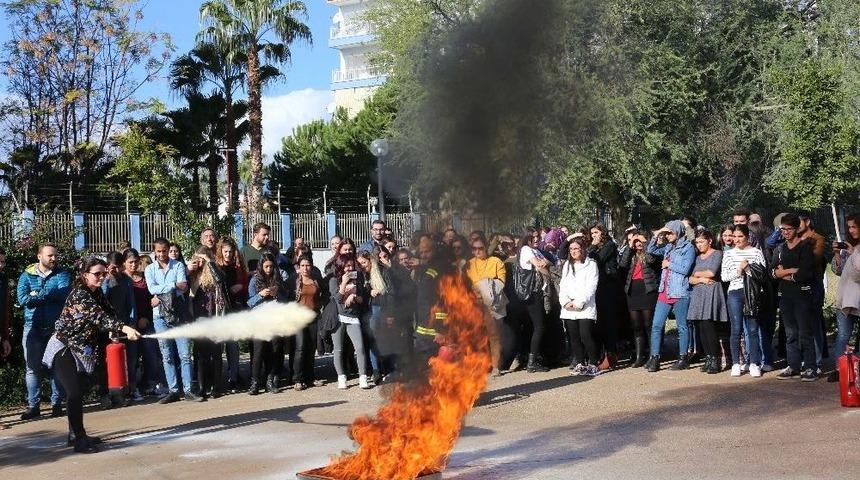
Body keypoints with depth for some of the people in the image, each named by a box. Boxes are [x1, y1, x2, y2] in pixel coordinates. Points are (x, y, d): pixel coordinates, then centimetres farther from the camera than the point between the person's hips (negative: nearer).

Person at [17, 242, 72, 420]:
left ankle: (56, 403, 9)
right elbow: (23, 299, -9)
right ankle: (33, 405, 7)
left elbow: (64, 292, -16)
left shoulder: (62, 274, 5)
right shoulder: (27, 275, 7)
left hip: (57, 327, -1)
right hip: (33, 327, 1)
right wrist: (50, 295, -10)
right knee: (33, 367, 1)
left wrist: (37, 294, -11)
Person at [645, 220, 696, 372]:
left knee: (682, 327, 4)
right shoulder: (668, 247, 13)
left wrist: (668, 264, -5)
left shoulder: (688, 248, -5)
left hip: (680, 293, -6)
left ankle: (683, 358, 13)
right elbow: (650, 250, 14)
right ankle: (654, 358, 3)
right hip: (664, 291, 6)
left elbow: (685, 269, -14)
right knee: (656, 325, 1)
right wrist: (657, 234, 4)